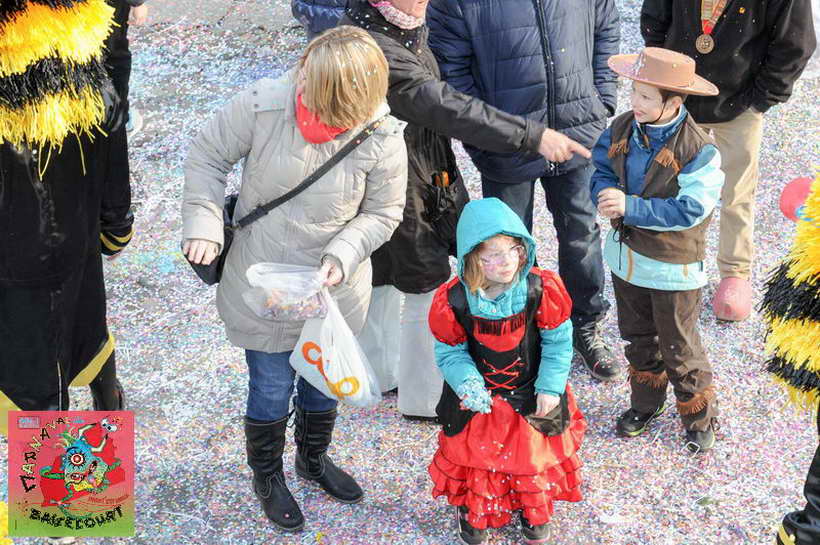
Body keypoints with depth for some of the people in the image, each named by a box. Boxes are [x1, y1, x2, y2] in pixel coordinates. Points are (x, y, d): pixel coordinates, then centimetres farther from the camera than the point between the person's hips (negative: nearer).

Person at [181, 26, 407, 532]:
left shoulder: (383, 140, -19)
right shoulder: (263, 104, -22)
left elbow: (382, 213, -6)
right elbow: (208, 154, -7)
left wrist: (343, 255, -21)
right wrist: (203, 225, -15)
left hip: (333, 289, 2)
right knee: (272, 387, 12)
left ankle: (314, 457, 53)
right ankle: (267, 476, 41)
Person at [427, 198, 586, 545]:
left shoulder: (543, 289, -22)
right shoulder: (453, 300, -23)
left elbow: (558, 341, -9)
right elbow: (450, 352, -11)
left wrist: (551, 386, -12)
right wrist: (468, 383, -29)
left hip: (531, 396, 1)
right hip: (477, 399, 0)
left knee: (534, 453, 18)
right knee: (473, 455, 15)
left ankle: (535, 514, 49)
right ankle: (472, 513, 46)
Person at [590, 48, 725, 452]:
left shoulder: (698, 149, -23)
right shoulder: (622, 129, -5)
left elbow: (690, 210, -27)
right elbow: (602, 171, 3)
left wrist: (629, 206, -29)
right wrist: (606, 194, -21)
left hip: (673, 266, -6)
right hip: (626, 256, 6)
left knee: (678, 347, 9)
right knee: (638, 338, 23)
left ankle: (699, 418, 30)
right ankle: (646, 403, 44)